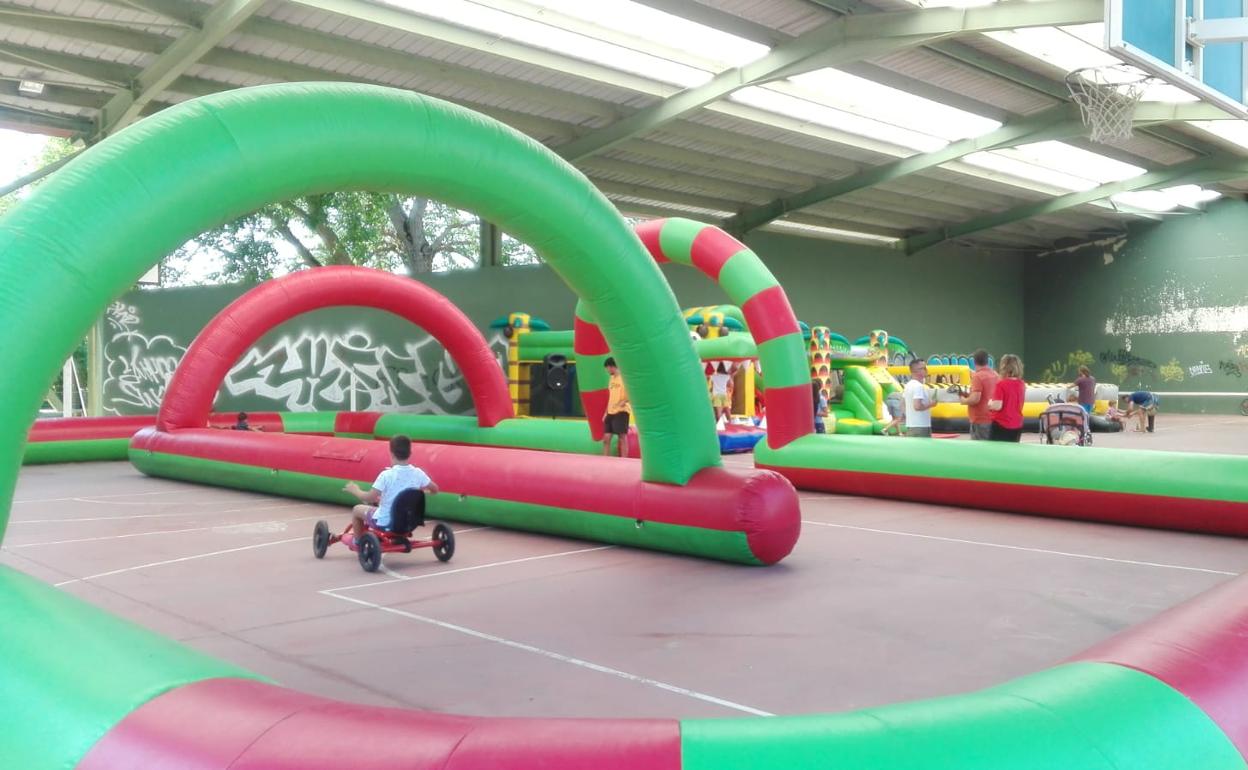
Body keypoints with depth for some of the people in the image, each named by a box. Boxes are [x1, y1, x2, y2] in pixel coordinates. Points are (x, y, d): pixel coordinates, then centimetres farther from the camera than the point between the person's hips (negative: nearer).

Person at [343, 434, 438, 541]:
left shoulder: (386, 475, -24)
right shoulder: (418, 473, -11)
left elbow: (369, 498, -23)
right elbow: (435, 490, 1)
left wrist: (355, 490, -4)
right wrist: (419, 490, 21)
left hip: (385, 523, -5)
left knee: (356, 509, 21)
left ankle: (358, 541, 36)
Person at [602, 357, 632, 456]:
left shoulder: (624, 377, -7)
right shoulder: (611, 378, 19)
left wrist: (625, 401, -29)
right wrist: (606, 412, 19)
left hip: (621, 411, -8)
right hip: (611, 412, 8)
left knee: (622, 437, -7)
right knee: (606, 438, 5)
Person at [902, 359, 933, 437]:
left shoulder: (908, 385, 13)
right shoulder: (918, 386, -17)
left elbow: (902, 402, 21)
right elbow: (917, 406, -26)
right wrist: (931, 403, -11)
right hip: (920, 427, -10)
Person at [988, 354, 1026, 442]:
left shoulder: (1001, 384, -17)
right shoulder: (1022, 384, 3)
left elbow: (997, 406, -20)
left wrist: (990, 404, 0)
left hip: (1001, 425, -6)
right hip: (1017, 426, 6)